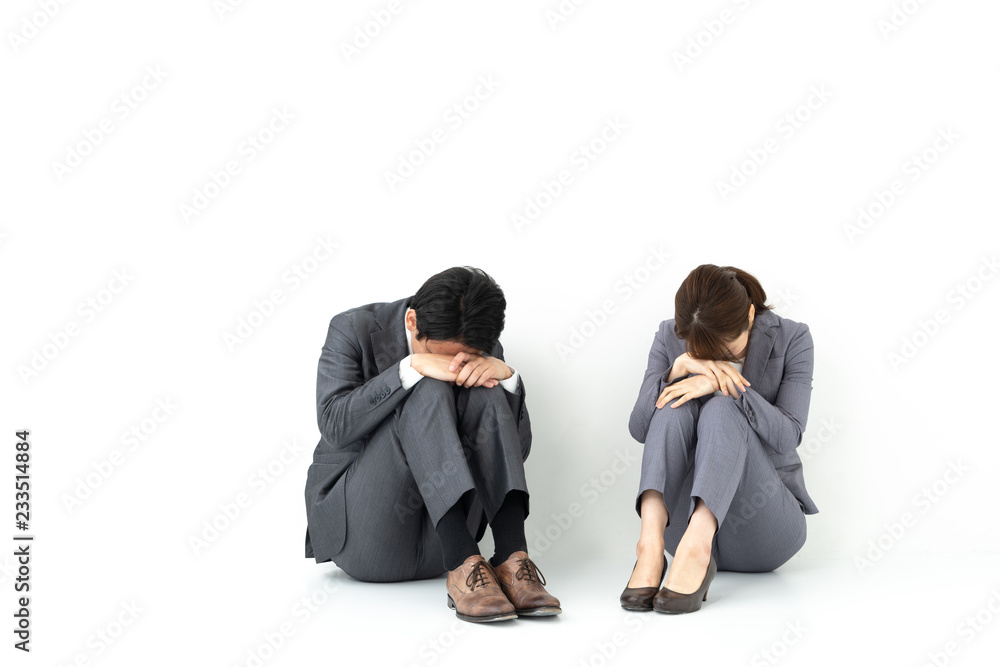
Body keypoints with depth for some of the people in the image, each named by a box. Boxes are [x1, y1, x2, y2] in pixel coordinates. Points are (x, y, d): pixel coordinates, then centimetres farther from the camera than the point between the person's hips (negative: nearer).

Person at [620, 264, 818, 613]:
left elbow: (788, 435, -16)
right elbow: (639, 428, -7)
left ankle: (695, 547, -47)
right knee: (677, 403, -25)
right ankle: (651, 543, -44)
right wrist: (680, 367, -21)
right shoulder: (670, 337, 1)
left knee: (722, 408, -28)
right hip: (687, 514, 2)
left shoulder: (792, 339, -4)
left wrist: (724, 385, -27)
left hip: (765, 518, -2)